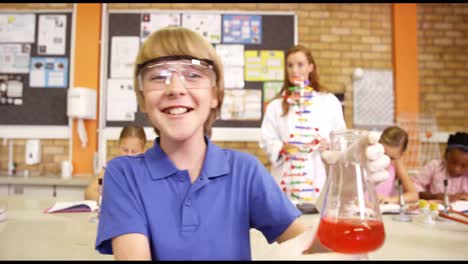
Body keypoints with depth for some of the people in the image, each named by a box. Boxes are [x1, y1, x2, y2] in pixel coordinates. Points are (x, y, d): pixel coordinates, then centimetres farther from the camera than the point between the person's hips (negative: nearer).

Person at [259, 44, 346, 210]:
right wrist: (282, 147, -15)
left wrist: (329, 145, -11)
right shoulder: (276, 105, 6)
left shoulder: (329, 101, 6)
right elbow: (266, 140, 3)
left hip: (319, 179, 0)